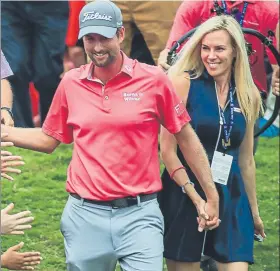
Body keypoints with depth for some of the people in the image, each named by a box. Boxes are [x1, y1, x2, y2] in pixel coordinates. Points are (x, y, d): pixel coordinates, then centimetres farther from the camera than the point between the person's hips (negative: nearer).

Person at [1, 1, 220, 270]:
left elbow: (186, 137, 5)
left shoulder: (153, 79, -3)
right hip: (85, 216, 2)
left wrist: (211, 196, 6)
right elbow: (48, 139, 16)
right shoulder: (71, 83, 4)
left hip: (139, 214, -2)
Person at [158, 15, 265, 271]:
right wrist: (196, 197, -14)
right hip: (184, 197, -3)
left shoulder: (248, 96, 7)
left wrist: (254, 210, 21)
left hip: (231, 201, 4)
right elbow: (167, 149, -9)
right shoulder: (184, 83, -6)